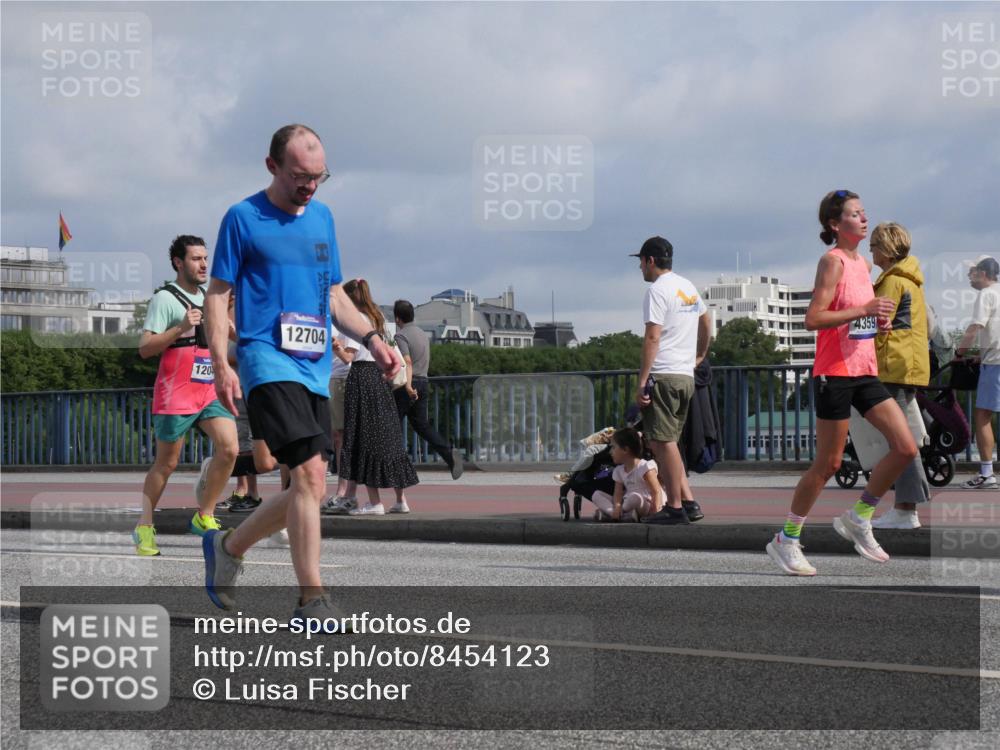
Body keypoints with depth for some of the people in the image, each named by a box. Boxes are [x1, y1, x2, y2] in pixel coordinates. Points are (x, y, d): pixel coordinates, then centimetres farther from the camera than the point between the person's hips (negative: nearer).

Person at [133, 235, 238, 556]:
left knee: (229, 447, -12)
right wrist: (180, 328, -23)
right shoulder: (165, 298, -6)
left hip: (209, 391, 6)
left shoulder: (208, 299, 17)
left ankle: (204, 516, 2)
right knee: (166, 463, 0)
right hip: (175, 395, -6)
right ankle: (144, 527, 15)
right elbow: (144, 348, -13)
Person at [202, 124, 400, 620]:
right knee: (310, 474, -20)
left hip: (316, 369, 7)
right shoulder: (243, 218, -1)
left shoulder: (322, 218, 16)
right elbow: (217, 295, -1)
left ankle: (228, 547, 31)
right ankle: (312, 600, -16)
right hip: (269, 360, -7)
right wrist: (221, 365, -12)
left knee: (308, 490, 7)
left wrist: (371, 338, 9)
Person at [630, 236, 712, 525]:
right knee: (663, 442, 15)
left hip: (663, 375, -9)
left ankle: (675, 507, -6)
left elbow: (652, 338, -17)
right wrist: (699, 356, 44)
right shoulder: (689, 287, 17)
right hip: (687, 376, 9)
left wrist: (642, 382, -18)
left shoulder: (657, 290, -10)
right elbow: (706, 322, 32)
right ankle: (688, 501, 11)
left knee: (663, 442, -6)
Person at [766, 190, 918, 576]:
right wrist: (864, 310, -24)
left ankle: (858, 517, 13)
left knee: (906, 448, -3)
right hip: (835, 372, -8)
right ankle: (786, 540, 12)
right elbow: (813, 319, -20)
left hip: (865, 372, 8)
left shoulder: (863, 264, 15)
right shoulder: (832, 261, -11)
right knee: (828, 463, -2)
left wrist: (877, 319, 8)